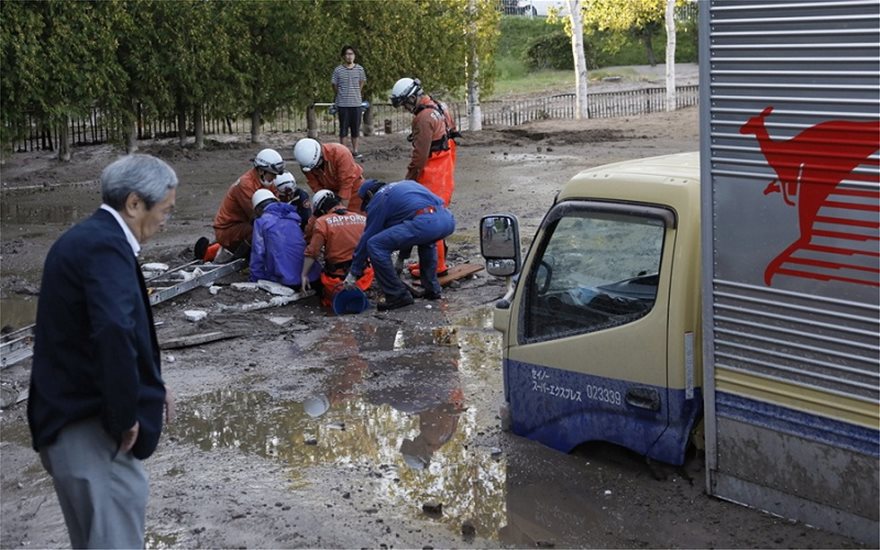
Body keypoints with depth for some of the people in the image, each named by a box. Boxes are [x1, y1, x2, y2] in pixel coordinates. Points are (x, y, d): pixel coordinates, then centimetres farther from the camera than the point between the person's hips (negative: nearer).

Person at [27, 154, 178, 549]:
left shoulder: (88, 237, 11)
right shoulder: (105, 246, -21)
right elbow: (115, 331, -36)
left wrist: (148, 385, 10)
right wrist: (126, 416, -24)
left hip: (72, 410, 10)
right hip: (87, 422, -10)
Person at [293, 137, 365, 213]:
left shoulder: (340, 154, -34)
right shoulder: (307, 161, -19)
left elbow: (346, 183, -32)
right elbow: (315, 186, -13)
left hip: (352, 187, -4)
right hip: (330, 191, 4)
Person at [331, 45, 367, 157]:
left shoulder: (359, 69, 1)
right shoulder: (338, 70, -5)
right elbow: (334, 86, 6)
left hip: (356, 103, 2)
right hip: (342, 104, -2)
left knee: (356, 128, 8)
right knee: (343, 128, 4)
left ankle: (355, 150, 19)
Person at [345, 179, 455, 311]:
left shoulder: (378, 199, 15)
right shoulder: (407, 183, 37)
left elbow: (367, 237, 17)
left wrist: (353, 273, 25)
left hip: (425, 223, -8)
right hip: (448, 219, 8)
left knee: (375, 245, 1)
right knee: (426, 240, 40)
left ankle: (398, 296, 5)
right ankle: (432, 289, 33)